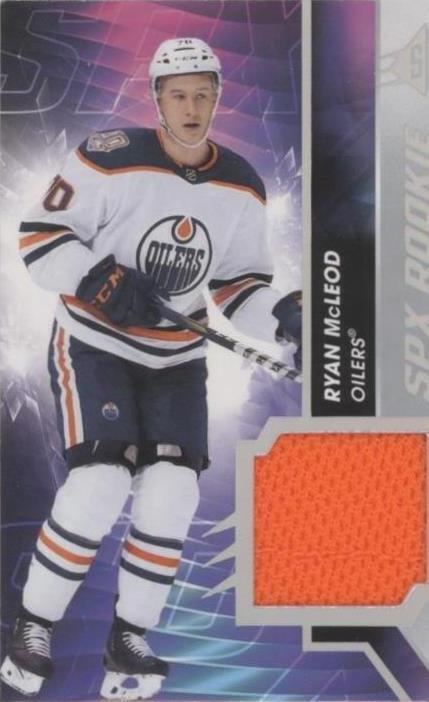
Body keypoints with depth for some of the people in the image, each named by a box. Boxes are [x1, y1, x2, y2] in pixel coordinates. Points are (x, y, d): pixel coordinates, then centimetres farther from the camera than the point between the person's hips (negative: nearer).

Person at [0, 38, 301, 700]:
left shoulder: (243, 187, 0)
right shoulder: (110, 159, -15)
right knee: (100, 485, -17)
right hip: (94, 345, -4)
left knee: (172, 491, -8)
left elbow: (239, 279, 7)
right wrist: (100, 280, -26)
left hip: (176, 358, 5)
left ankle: (128, 641, 13)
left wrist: (279, 313, -12)